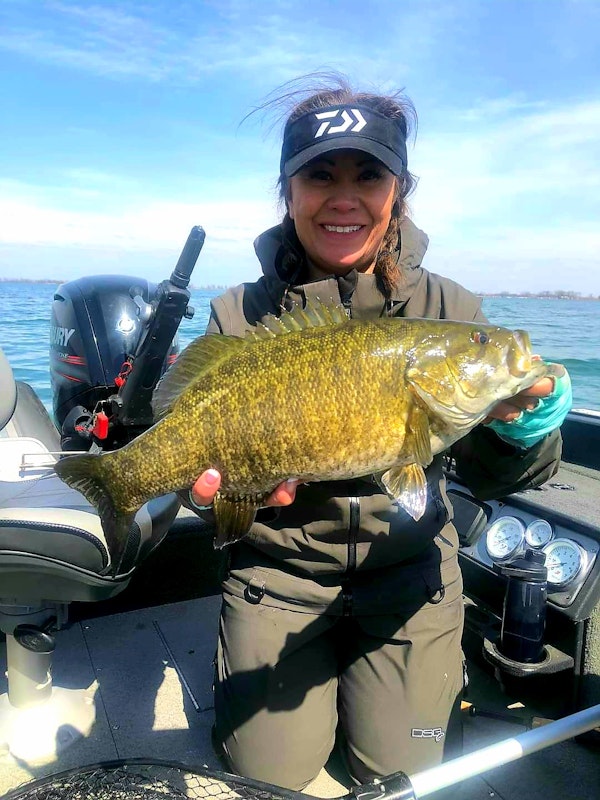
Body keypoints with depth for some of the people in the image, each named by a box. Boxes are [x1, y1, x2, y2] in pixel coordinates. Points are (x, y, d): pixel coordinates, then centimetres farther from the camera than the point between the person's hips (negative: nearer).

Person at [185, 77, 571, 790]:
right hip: (278, 570, 0)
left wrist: (520, 427, -32)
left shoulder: (448, 309, -8)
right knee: (268, 771, 5)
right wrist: (219, 482, -33)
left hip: (409, 570, 1)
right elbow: (209, 449, -9)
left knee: (401, 774, 6)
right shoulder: (240, 316, -10)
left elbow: (488, 477, -10)